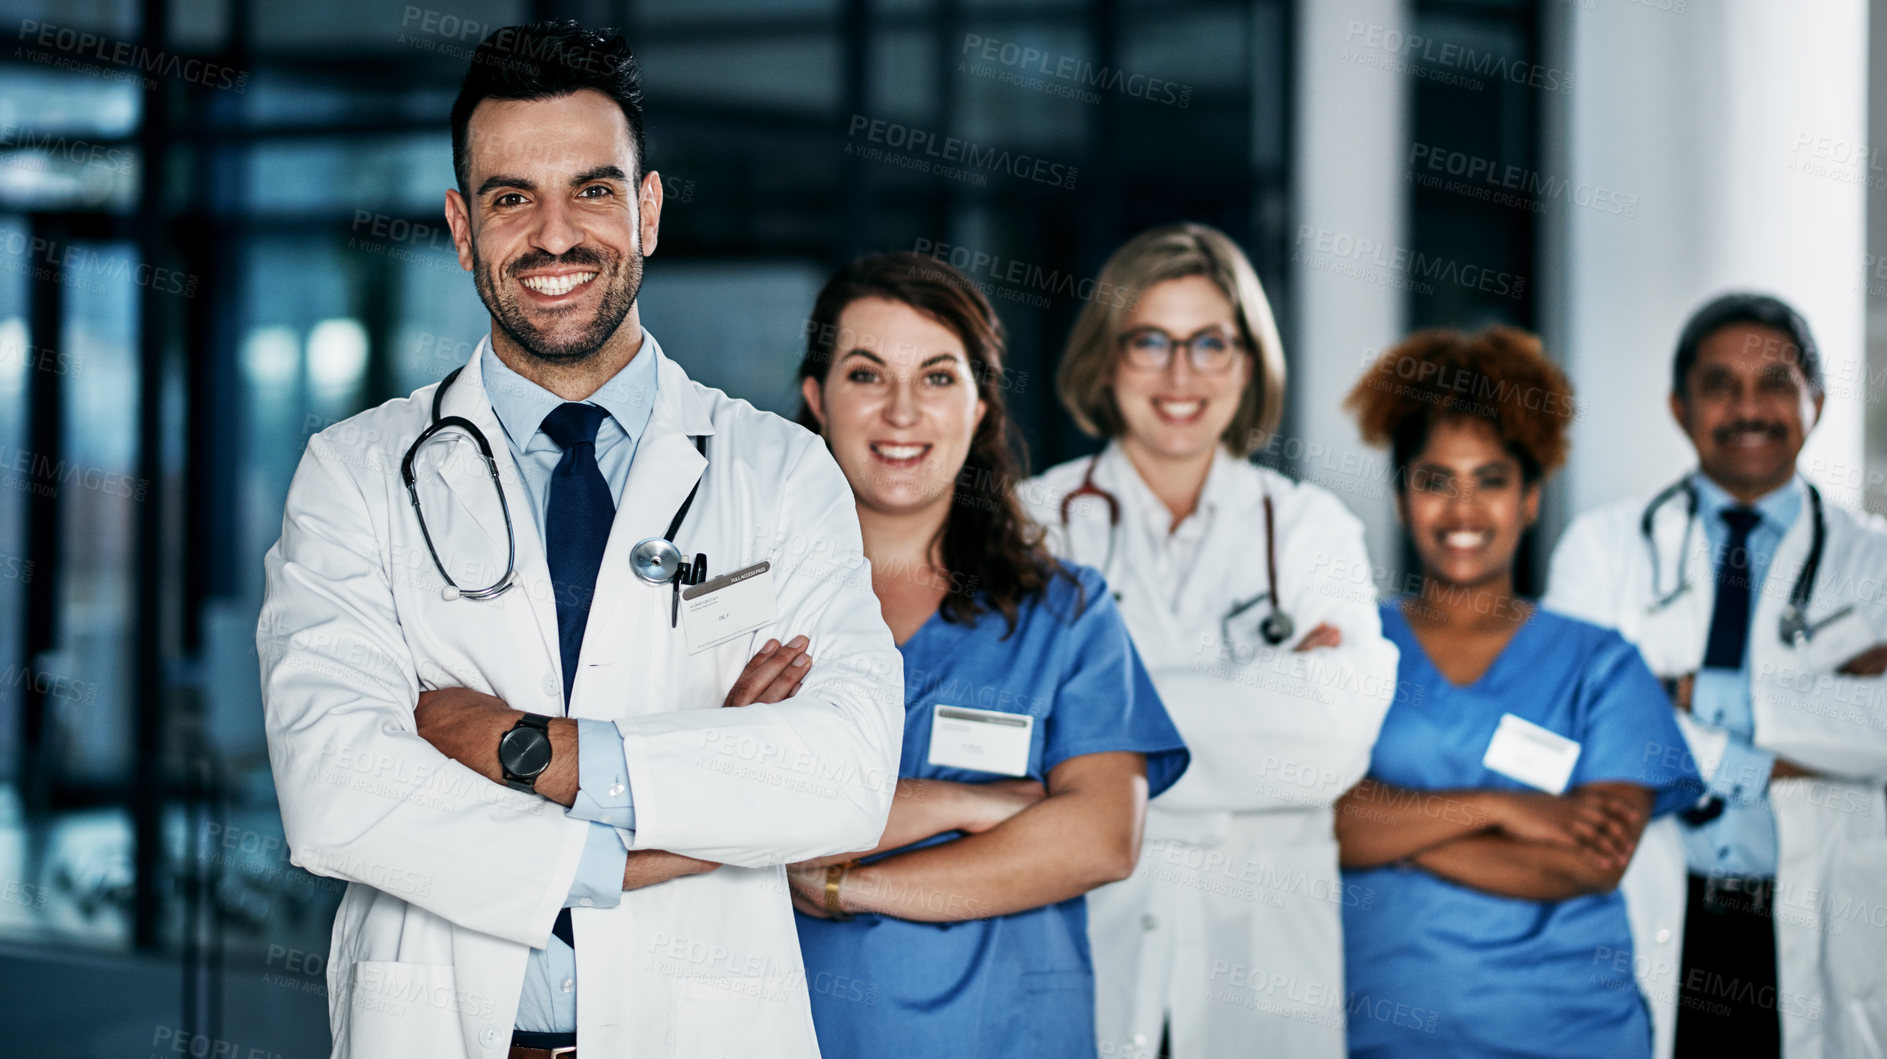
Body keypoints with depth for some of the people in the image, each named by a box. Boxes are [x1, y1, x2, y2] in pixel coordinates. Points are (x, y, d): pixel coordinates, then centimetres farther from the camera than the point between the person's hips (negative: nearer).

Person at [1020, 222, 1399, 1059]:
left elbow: (1334, 742, -7)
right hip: (1082, 948, -1)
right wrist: (1276, 687, -9)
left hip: (1263, 965, 2)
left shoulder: (1310, 527, 9)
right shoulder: (1039, 520, 4)